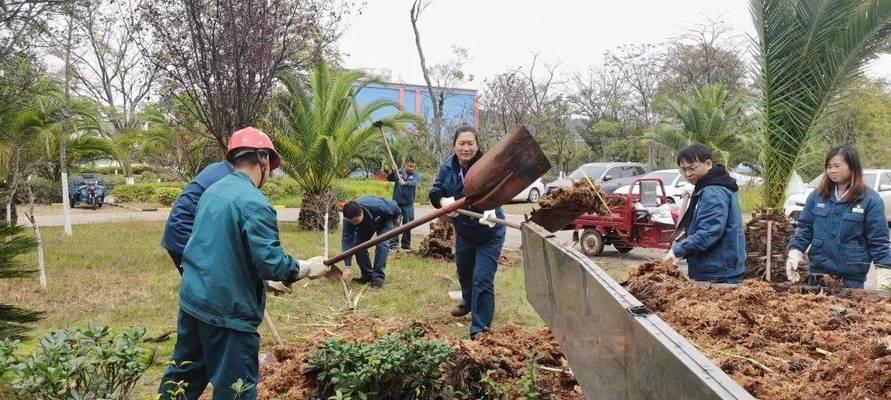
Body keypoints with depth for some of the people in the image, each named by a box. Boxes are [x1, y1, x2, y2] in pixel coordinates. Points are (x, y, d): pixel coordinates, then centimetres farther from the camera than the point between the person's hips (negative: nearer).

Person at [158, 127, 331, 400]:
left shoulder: (212, 191, 9)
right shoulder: (255, 203, -19)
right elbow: (270, 262, -24)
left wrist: (270, 279, 20)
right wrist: (307, 267, -7)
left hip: (192, 299, 9)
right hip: (227, 312, -9)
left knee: (182, 375, 23)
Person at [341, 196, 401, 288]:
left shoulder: (376, 206, -45)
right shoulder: (348, 218, -35)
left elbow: (394, 206, -24)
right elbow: (346, 241, -34)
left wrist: (395, 218, -1)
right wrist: (348, 267, -38)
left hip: (384, 220, -3)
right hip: (365, 225, 3)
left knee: (382, 244, -24)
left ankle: (378, 277, -18)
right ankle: (367, 275, 5)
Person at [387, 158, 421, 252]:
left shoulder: (416, 175, 1)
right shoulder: (398, 173, 4)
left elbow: (415, 183, -19)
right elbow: (388, 178, -8)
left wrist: (405, 183, -38)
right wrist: (393, 172, -28)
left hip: (408, 204, 0)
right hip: (396, 203, 0)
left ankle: (406, 245, 16)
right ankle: (393, 244, -1)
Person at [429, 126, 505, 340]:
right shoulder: (448, 167, -8)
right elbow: (435, 192, -12)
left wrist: (491, 209, -64)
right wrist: (444, 201, -36)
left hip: (489, 232, -6)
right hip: (463, 231, 6)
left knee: (482, 280, -13)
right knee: (464, 271, 27)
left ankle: (480, 329, -2)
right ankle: (468, 302, 57)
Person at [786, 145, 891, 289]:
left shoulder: (870, 200, -6)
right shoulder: (817, 195, 2)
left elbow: (878, 241, -6)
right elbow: (804, 228, 6)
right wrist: (795, 252, -7)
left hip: (852, 277, -3)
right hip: (818, 271, 3)